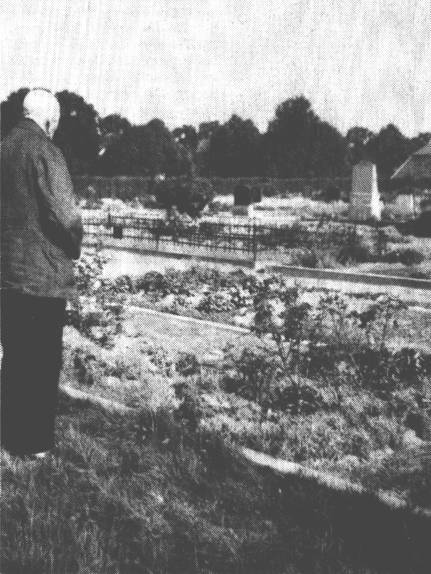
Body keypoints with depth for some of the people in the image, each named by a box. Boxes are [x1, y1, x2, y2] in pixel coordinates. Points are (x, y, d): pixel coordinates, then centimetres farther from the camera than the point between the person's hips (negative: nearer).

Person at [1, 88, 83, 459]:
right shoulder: (43, 151, -15)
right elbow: (66, 215, -21)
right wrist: (74, 249, -3)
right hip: (43, 274, -7)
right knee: (43, 360, 4)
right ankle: (35, 442, 13)